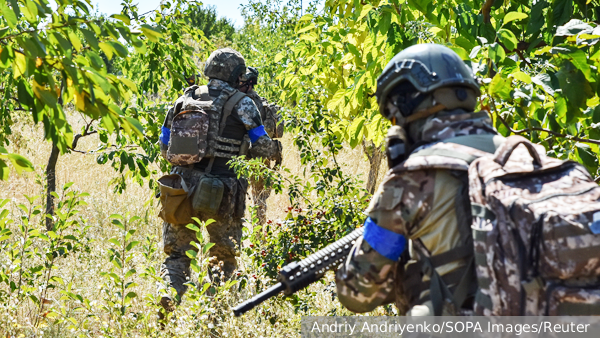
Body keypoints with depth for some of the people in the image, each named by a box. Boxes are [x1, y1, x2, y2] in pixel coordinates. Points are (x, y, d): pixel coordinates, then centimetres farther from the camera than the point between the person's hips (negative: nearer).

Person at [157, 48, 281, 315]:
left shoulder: (184, 100, 10)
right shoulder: (241, 104, -2)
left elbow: (165, 148, 13)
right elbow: (263, 147, -2)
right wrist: (276, 151, 20)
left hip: (183, 185, 3)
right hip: (220, 192, -3)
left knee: (178, 253, 12)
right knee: (225, 255, 14)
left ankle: (169, 290, -12)